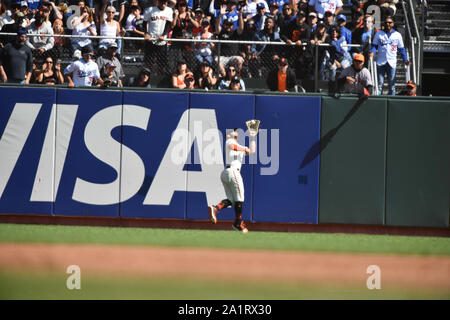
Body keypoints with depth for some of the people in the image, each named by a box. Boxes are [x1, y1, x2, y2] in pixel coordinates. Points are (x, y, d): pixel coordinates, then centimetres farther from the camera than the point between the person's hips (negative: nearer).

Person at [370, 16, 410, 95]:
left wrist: (405, 60, 1)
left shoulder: (397, 35, 9)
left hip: (392, 62, 1)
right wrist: (372, 52, -14)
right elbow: (374, 45, 7)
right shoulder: (379, 34, 8)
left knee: (392, 84, 3)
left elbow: (401, 49, 12)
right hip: (381, 62, -1)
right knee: (379, 83, -3)